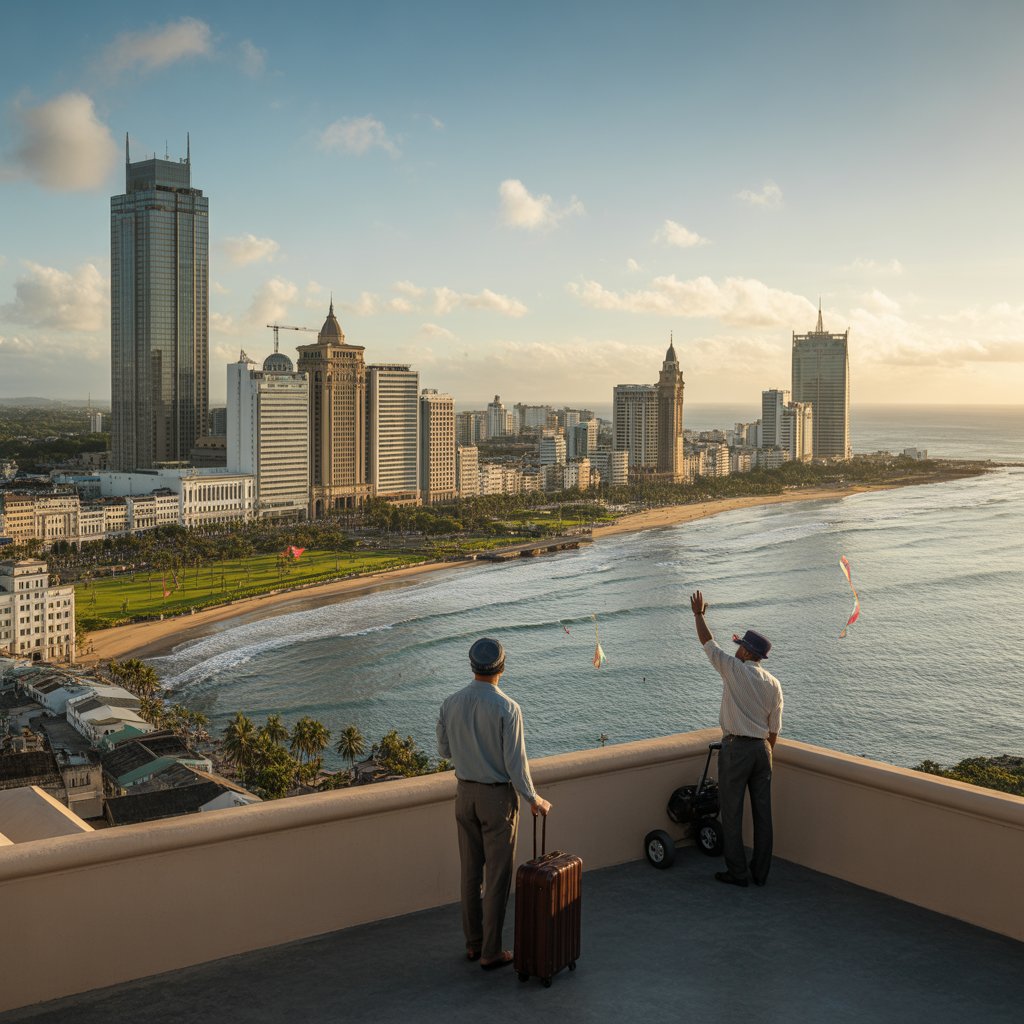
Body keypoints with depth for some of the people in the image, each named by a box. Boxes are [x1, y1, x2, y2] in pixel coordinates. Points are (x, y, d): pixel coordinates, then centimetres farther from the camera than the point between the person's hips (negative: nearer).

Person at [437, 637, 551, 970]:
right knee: (497, 875, 5)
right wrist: (534, 799, -4)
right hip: (498, 796, -5)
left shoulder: (450, 704, -5)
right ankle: (491, 952, 12)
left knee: (471, 871, 16)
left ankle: (473, 942, 27)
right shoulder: (506, 708, -21)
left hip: (465, 793, 5)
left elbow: (444, 750, 8)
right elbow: (515, 762, -18)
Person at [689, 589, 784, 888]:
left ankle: (737, 872, 5)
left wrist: (699, 615, 17)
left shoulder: (734, 670, -10)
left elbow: (707, 643, 3)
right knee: (762, 812, 9)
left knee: (732, 812, 2)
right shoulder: (774, 684, 5)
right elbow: (774, 728, 9)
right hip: (762, 749, 5)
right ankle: (760, 872, 16)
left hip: (736, 748, -5)